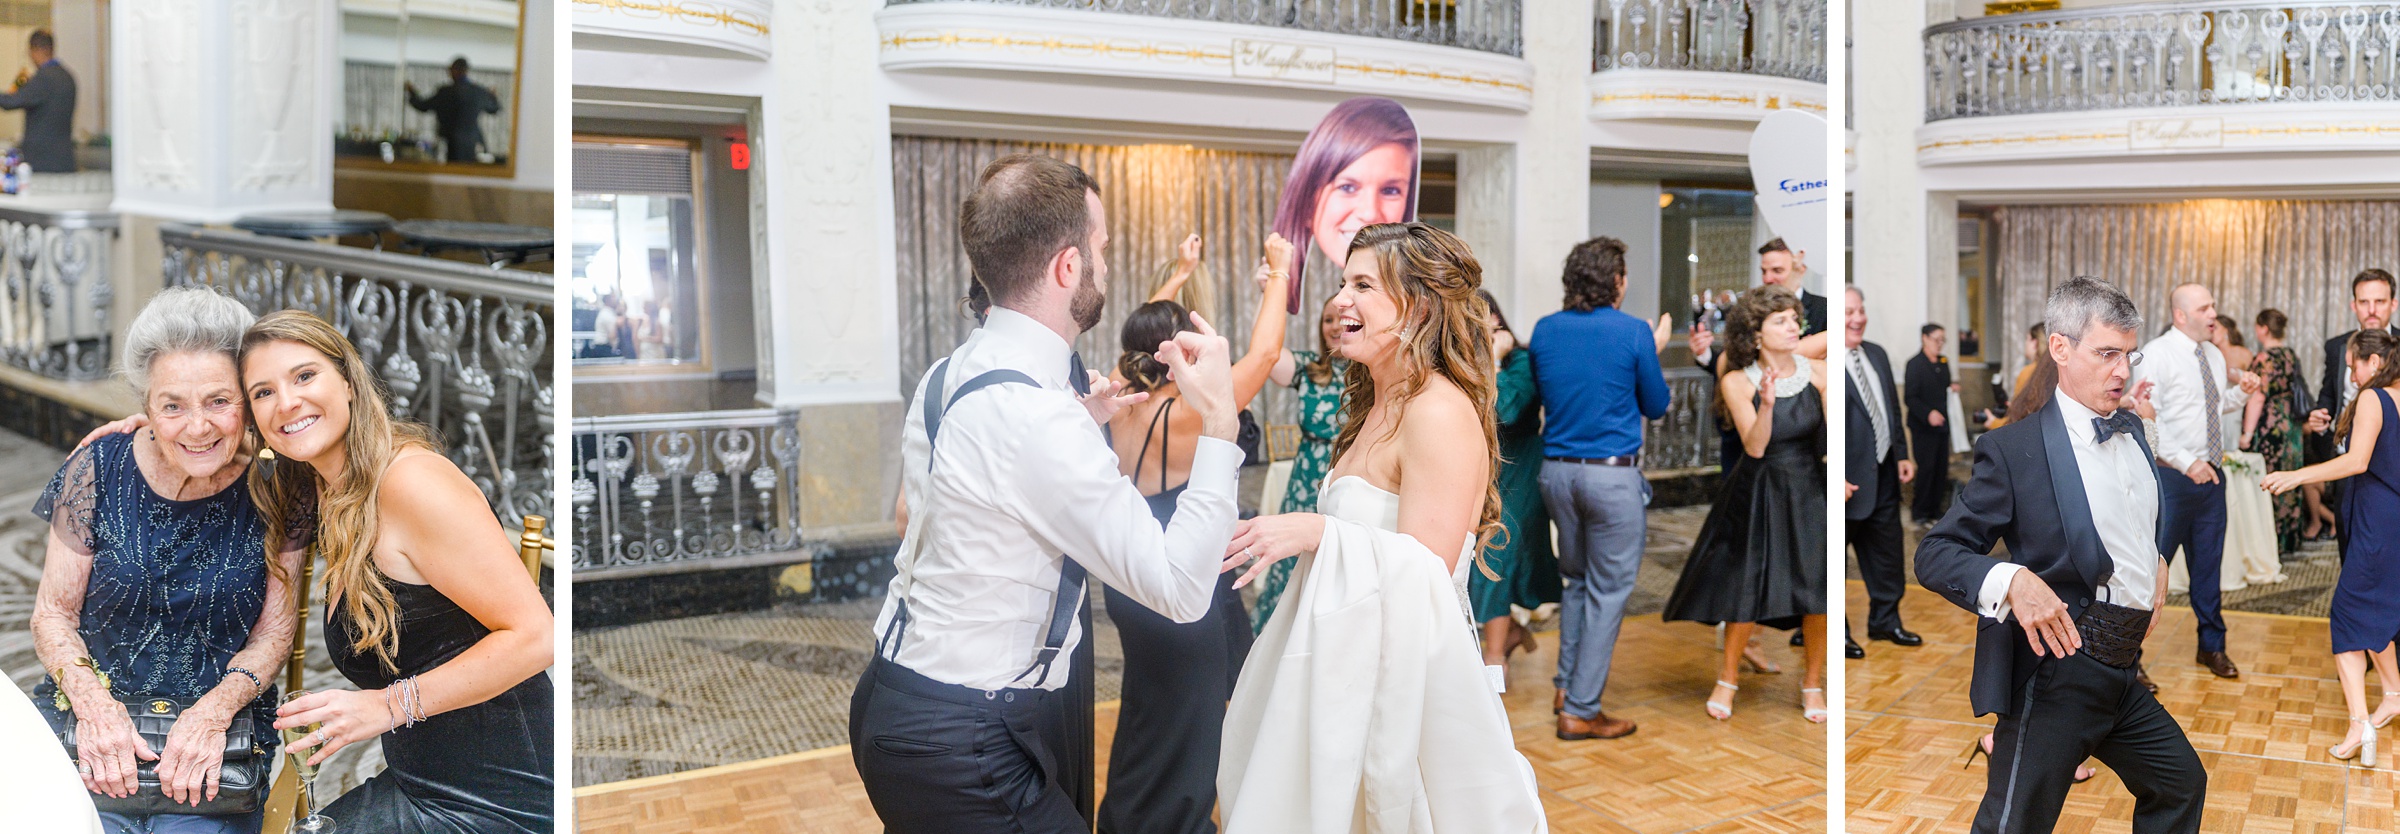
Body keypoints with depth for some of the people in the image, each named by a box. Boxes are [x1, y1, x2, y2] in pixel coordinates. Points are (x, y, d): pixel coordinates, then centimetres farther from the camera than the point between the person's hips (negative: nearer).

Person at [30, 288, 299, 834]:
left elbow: (275, 631, -1)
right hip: (86, 738, 1)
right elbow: (54, 614, 3)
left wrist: (213, 711, -17)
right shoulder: (98, 471, -5)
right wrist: (94, 705, -13)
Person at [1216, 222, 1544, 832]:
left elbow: (1426, 571, -22)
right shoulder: (1377, 409, 12)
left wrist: (1318, 533, -23)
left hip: (1407, 683, -9)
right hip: (1351, 665, 9)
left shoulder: (1440, 412, -17)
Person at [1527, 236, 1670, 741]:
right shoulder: (1634, 333, -9)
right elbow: (1656, 407, 2)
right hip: (1612, 476, -5)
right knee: (1608, 591, 3)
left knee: (1577, 580, 22)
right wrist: (1654, 353, 17)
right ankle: (1580, 710, 4)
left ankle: (1567, 685, 27)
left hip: (1557, 470, 5)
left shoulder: (1544, 330, 3)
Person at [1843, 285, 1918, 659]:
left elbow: (1893, 409, 18)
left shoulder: (1877, 355, 10)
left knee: (1888, 551, 17)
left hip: (1883, 474, 8)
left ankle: (1885, 621, 32)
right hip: (1850, 479, -8)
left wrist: (1902, 455, 12)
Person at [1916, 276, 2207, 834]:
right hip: (2057, 672, -8)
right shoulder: (2013, 448, -12)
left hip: (2122, 672, 8)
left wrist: (2156, 562, 14)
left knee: (2182, 785, 22)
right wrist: (2012, 580, -30)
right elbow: (1935, 555, -13)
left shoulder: (2132, 431, 12)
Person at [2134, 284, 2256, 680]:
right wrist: (2187, 463, -24)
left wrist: (2242, 391, 2)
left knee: (2208, 564, 16)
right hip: (2172, 476, -7)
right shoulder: (2156, 355, -12)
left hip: (2211, 473, 7)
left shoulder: (2214, 356, 11)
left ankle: (2211, 646, 30)